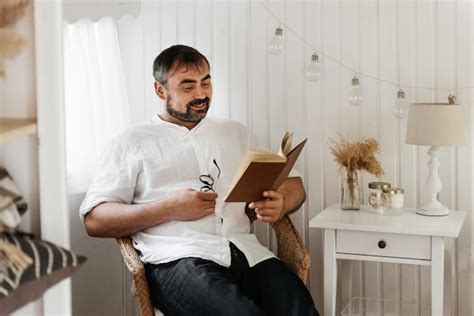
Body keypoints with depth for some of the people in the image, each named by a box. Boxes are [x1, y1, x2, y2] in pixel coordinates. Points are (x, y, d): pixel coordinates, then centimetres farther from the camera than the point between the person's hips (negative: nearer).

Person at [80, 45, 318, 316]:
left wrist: (280, 203, -2)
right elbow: (94, 220, 5)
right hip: (178, 259, -4)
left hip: (246, 250, 4)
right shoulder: (131, 143, 13)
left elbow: (293, 185, 24)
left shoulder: (236, 133, 26)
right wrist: (170, 208, -8)